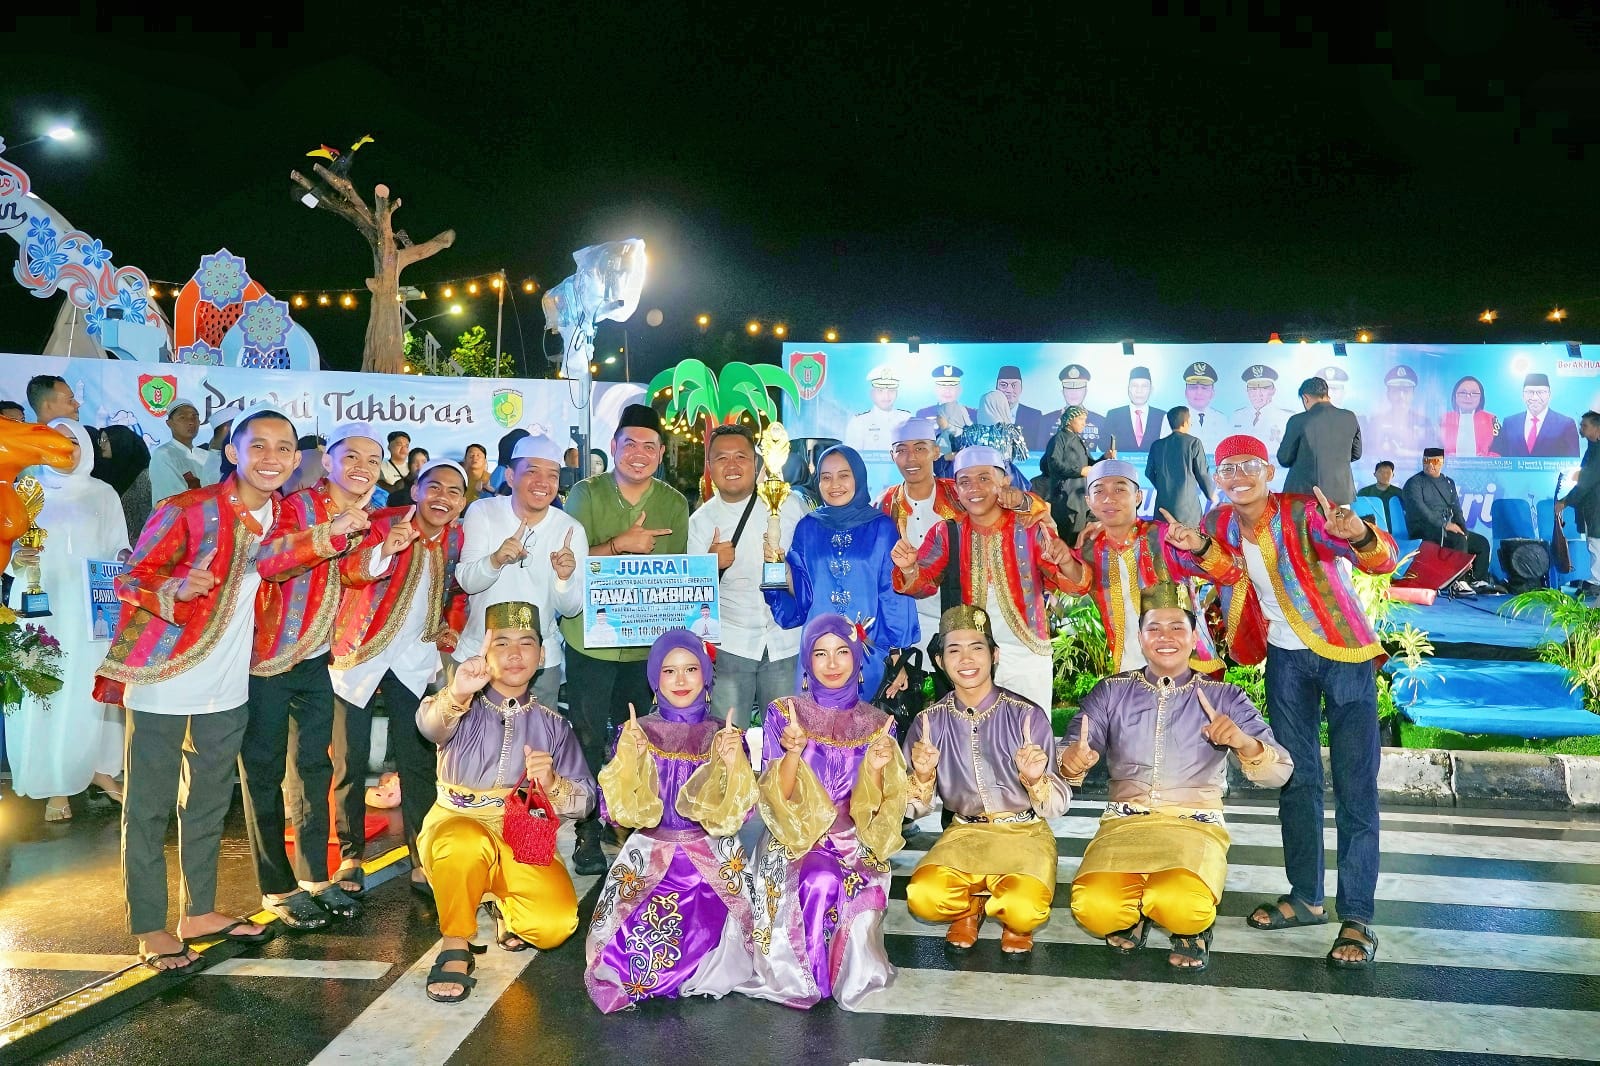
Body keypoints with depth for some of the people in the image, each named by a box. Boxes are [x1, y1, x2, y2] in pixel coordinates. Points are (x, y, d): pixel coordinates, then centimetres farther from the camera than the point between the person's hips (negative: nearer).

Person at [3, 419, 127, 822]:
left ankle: (99, 767, 18)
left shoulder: (103, 495, 7)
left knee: (93, 690, 4)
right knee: (45, 693, -2)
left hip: (92, 612, 1)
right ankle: (56, 785, 5)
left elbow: (119, 549, 7)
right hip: (43, 610, -1)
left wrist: (124, 560, -14)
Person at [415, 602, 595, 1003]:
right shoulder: (465, 707, 0)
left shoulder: (552, 725, 7)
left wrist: (552, 784, -22)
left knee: (556, 924, -23)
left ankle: (505, 908, 12)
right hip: (454, 829, -2)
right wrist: (454, 695, -51)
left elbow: (585, 800, 1)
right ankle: (455, 946, -13)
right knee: (468, 843, -39)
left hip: (523, 844, 2)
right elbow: (431, 725, -27)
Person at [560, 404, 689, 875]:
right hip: (590, 638, -2)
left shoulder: (674, 503, 3)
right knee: (588, 739, 1)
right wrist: (621, 544, -21)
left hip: (647, 641, 2)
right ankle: (588, 833, 15)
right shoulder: (586, 493, -3)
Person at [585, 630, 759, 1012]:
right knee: (634, 936, -21)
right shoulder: (636, 732, 2)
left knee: (710, 932, -22)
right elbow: (616, 811, -4)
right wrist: (629, 758, -20)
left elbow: (737, 812, -3)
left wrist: (733, 764, -20)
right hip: (649, 853, 0)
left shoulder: (725, 735, 3)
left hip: (712, 857, 0)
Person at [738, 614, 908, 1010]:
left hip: (853, 838, 1)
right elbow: (778, 797, -8)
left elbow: (872, 808, -2)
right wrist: (793, 752, -28)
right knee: (819, 881, -32)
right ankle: (808, 976, -7)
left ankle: (848, 971, -1)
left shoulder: (876, 722, 2)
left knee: (855, 890, -29)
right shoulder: (782, 713, -2)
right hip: (795, 833, -1)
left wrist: (876, 769, -23)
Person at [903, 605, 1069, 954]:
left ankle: (1012, 919, 9)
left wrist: (1036, 780, -32)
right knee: (923, 897, -26)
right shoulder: (929, 722, -4)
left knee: (1025, 911, -30)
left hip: (1025, 833, -2)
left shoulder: (1028, 715, -11)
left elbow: (1056, 807, -10)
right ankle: (969, 908, 9)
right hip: (963, 833, 2)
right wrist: (922, 777, -22)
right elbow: (915, 808, 0)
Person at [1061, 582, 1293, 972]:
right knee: (1095, 910, -28)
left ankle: (1191, 929, 6)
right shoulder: (1111, 692, 8)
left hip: (1195, 826, -1)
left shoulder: (1225, 698, 6)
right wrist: (1072, 763, -27)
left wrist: (1245, 743, -24)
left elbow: (1279, 772, -1)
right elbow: (1070, 754, -1)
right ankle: (1135, 914, 10)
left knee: (1182, 908, -33)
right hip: (1124, 824, 1)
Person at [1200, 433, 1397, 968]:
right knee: (1296, 778, 12)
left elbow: (1383, 560, -33)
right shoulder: (1218, 524, -6)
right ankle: (1305, 897, 24)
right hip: (1285, 658, 5)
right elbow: (1225, 582, 11)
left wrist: (1359, 536, -56)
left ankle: (1357, 918, 0)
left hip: (1344, 652, -5)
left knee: (1355, 787, -6)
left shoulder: (1306, 512, -22)